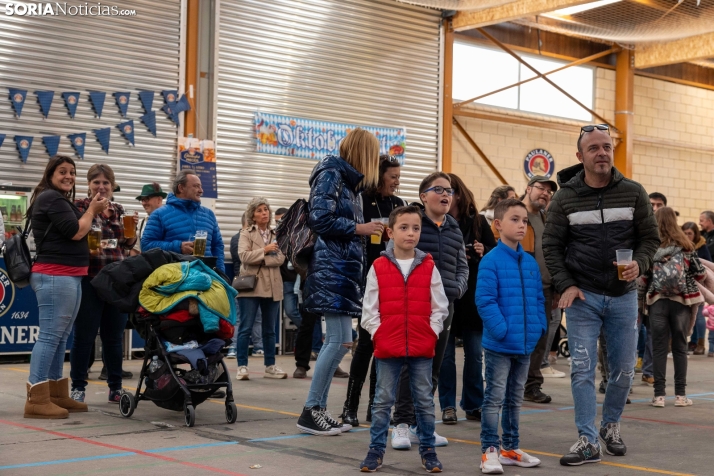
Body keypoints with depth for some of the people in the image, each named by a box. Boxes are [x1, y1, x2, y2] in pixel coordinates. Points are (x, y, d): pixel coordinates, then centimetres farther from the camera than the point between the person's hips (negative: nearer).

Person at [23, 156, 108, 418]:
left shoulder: (59, 200, 25)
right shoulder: (51, 198, -8)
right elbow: (76, 232, -15)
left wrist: (89, 211, 9)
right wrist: (92, 210, 0)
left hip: (69, 276, 11)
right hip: (56, 276, -11)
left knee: (61, 337, 11)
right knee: (50, 335, -12)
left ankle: (56, 394, 15)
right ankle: (36, 399, -13)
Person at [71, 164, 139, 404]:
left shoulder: (118, 210, 13)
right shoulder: (79, 207, -2)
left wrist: (132, 229, -2)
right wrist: (87, 250, -25)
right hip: (88, 279, -5)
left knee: (114, 336, 11)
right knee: (84, 336, 0)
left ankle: (115, 386, 19)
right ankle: (78, 387, 10)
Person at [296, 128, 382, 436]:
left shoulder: (346, 180, 20)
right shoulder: (331, 174, -8)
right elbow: (321, 220, -18)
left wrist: (369, 230, 9)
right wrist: (359, 229, -11)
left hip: (343, 269, 10)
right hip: (332, 268, -10)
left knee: (338, 341, 9)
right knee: (340, 340, -10)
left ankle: (318, 409, 13)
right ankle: (310, 411, -3)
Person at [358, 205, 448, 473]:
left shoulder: (429, 267, 1)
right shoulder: (378, 267, -1)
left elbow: (439, 307, 4)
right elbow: (369, 309, 0)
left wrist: (432, 334, -6)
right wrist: (378, 334, -9)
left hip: (423, 349, 1)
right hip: (387, 348, -1)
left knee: (425, 401, 10)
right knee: (382, 401, 7)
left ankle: (427, 449, 21)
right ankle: (376, 450, 17)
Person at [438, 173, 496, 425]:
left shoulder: (478, 222, 3)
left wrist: (485, 252, -13)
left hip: (473, 296, 2)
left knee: (475, 354, 7)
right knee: (446, 353, 5)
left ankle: (473, 405, 19)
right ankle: (448, 406, 15)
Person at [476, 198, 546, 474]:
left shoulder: (531, 262, 7)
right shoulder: (491, 261, -12)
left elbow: (539, 300, 14)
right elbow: (485, 301, -17)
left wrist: (540, 330, 4)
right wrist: (503, 331, -20)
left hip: (526, 345, 7)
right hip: (499, 345, -6)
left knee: (515, 399, 16)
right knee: (494, 399, 0)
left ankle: (510, 448, 27)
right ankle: (490, 450, 8)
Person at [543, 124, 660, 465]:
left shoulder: (633, 193, 1)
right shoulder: (564, 198, -2)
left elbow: (650, 237, 6)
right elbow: (551, 246, 1)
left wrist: (640, 264, -15)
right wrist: (566, 286, -11)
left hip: (623, 296, 2)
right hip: (583, 296, -1)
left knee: (623, 369, 8)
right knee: (583, 370, -4)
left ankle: (610, 425, 32)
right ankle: (588, 441, 2)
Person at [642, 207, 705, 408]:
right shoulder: (685, 245, 1)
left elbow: (644, 277, -5)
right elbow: (700, 274, 4)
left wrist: (644, 299, 9)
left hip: (657, 301, -1)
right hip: (681, 301, 1)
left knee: (659, 348, 4)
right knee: (679, 347, 8)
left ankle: (659, 395, 2)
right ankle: (680, 394, 9)